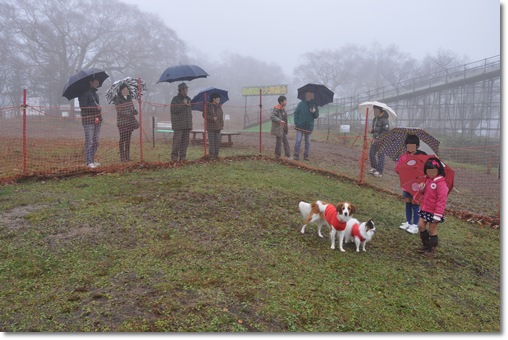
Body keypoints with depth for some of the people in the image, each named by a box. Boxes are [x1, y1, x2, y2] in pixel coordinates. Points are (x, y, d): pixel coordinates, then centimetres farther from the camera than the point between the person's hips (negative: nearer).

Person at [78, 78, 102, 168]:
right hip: (88, 120, -8)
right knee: (89, 141, -7)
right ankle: (89, 162, -4)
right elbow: (83, 106, -13)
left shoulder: (95, 93, 20)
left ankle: (92, 160, 18)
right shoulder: (85, 92, -7)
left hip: (97, 119, 8)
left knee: (96, 141, 10)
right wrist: (95, 106, -13)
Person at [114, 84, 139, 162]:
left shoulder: (129, 98, 11)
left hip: (130, 122, 6)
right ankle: (122, 156, 5)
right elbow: (119, 111, -16)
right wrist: (128, 114, -26)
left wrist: (135, 111, -5)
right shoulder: (118, 99, -9)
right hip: (122, 122, -6)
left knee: (128, 138, 11)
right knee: (122, 139, -2)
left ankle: (127, 156, 19)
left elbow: (132, 107, 18)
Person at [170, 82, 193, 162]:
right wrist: (183, 105, -13)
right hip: (178, 124, -6)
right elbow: (173, 110, -15)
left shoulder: (188, 99, 16)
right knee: (177, 141, -8)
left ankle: (183, 157, 10)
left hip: (187, 124, 6)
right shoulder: (175, 99, -3)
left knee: (185, 141, 4)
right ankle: (174, 157, -1)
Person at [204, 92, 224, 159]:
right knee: (211, 141, -5)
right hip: (210, 126, -5)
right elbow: (204, 115, -9)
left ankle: (216, 154, 10)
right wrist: (212, 118, -21)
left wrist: (222, 124, 7)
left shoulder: (219, 106, 8)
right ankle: (211, 155, 0)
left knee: (217, 141, 3)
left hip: (218, 126, 5)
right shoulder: (208, 106, -7)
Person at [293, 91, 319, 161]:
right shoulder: (301, 104, -2)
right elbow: (296, 113, 1)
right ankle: (296, 155, 2)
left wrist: (314, 112, -16)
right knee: (298, 141, -6)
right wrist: (296, 123, -7)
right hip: (300, 126, -2)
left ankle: (306, 156, 18)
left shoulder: (314, 105, 5)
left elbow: (316, 116, 7)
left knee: (307, 142, 9)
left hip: (309, 126, 2)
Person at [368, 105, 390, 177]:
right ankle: (374, 168, 29)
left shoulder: (384, 119, -17)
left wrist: (378, 137, -26)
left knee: (380, 155, -4)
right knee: (371, 154, 12)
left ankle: (379, 172, 3)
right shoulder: (375, 119, 9)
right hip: (375, 139, 8)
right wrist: (372, 131, 1)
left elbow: (386, 131, -22)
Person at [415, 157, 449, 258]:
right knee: (421, 225, 9)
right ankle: (426, 245, 28)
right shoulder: (428, 180, 6)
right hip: (425, 209, 8)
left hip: (434, 211, -8)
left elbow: (442, 200, -24)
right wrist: (422, 189, -5)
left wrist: (438, 214, -26)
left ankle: (432, 249, 21)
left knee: (432, 230, 4)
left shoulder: (441, 183, -22)